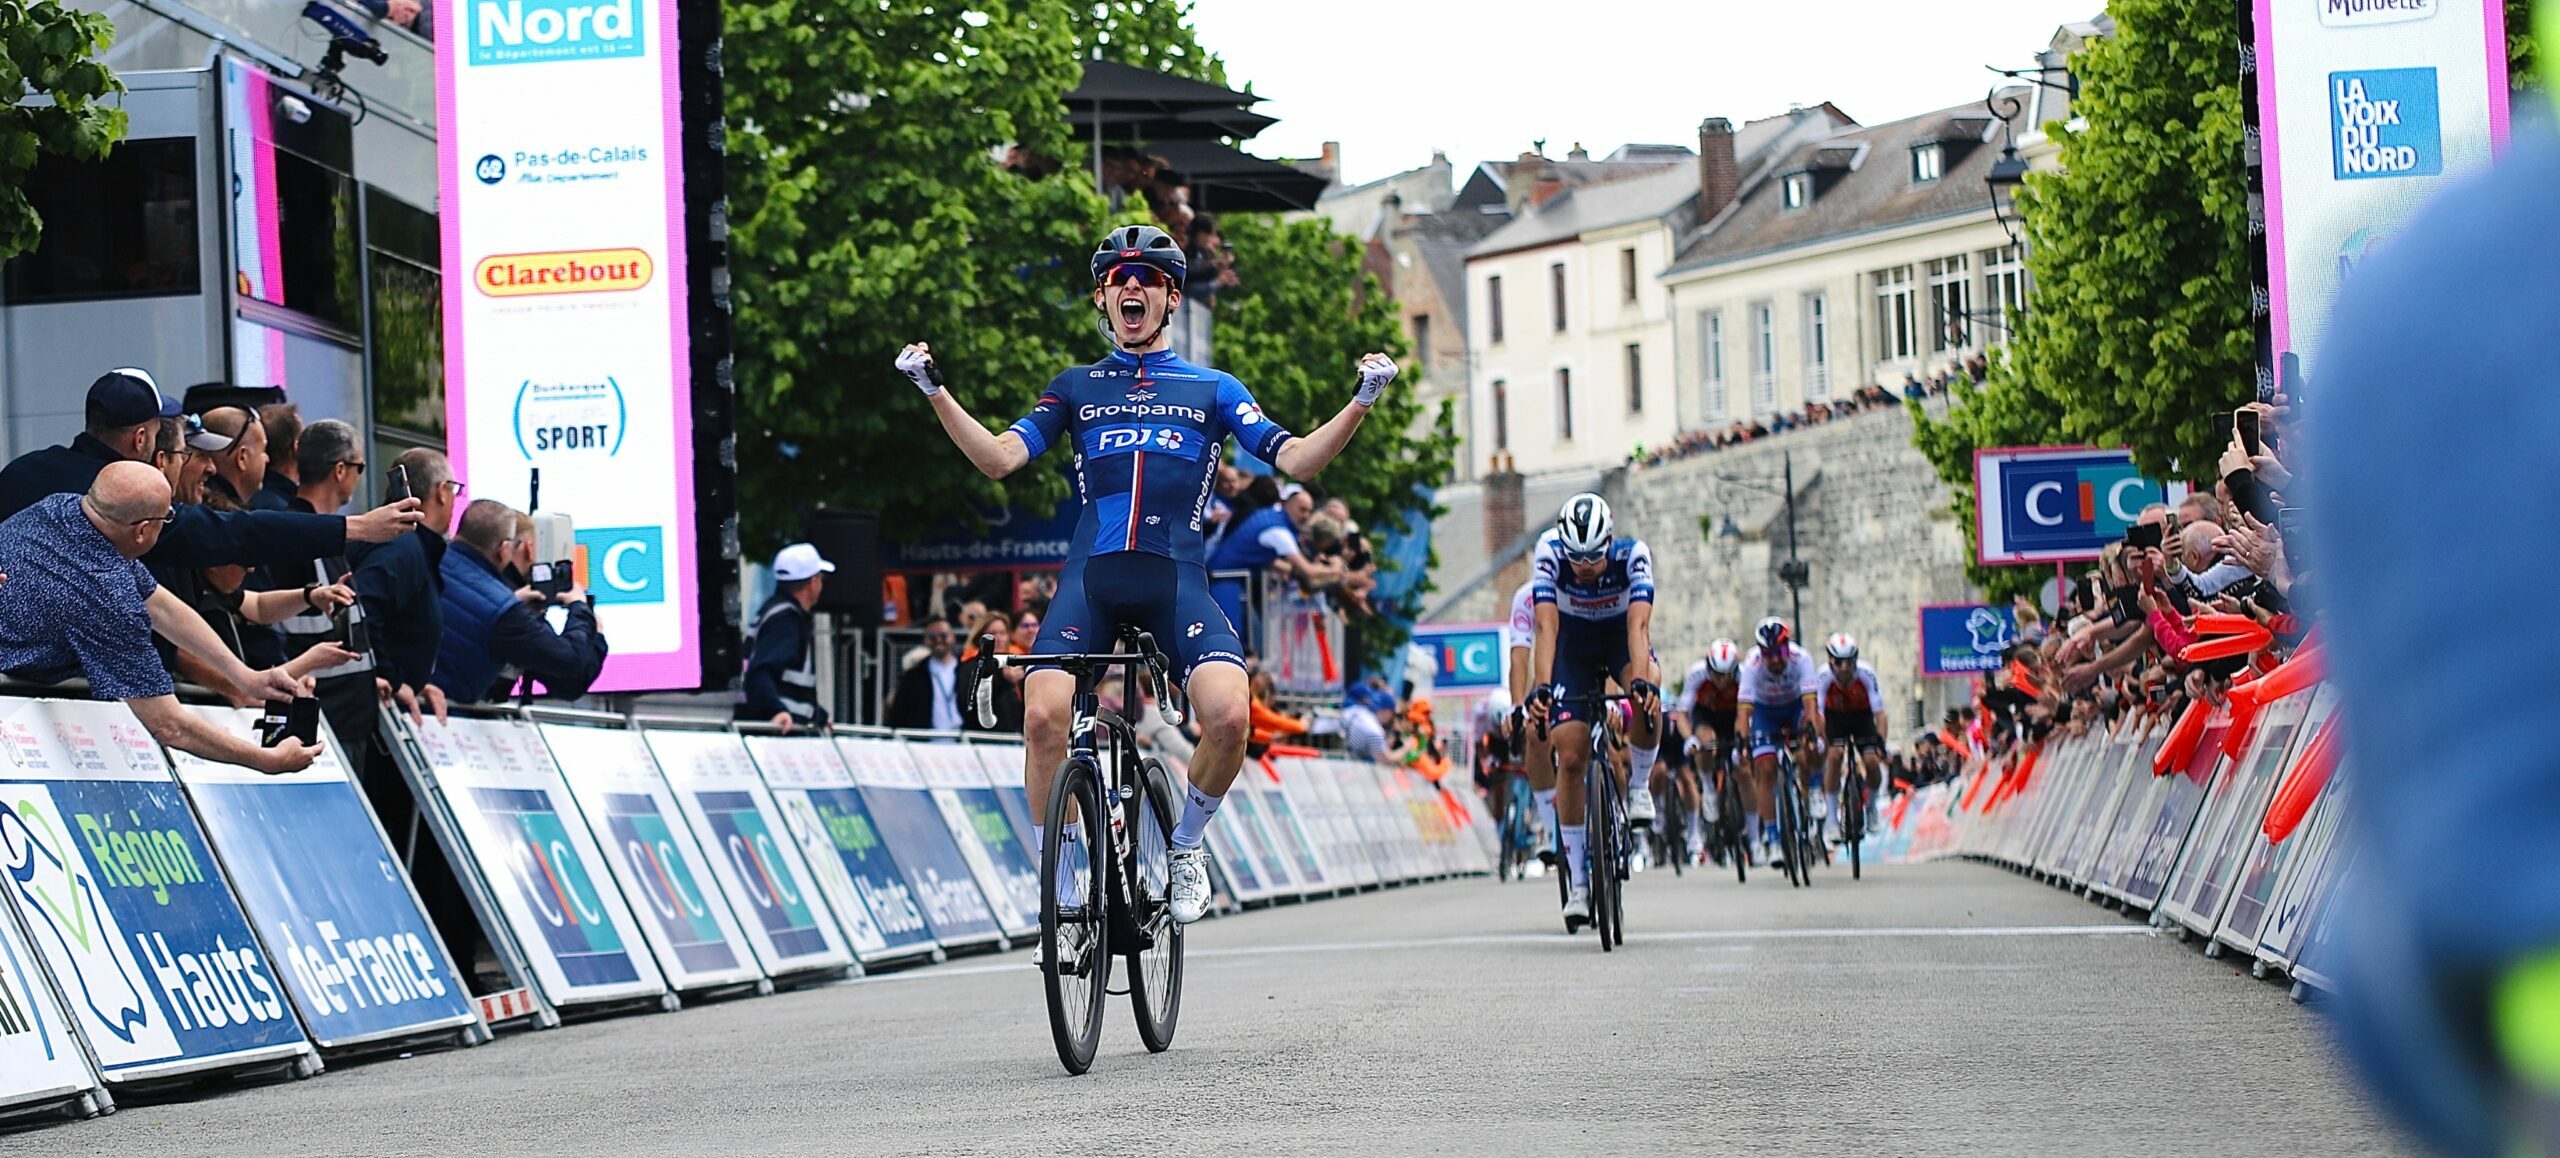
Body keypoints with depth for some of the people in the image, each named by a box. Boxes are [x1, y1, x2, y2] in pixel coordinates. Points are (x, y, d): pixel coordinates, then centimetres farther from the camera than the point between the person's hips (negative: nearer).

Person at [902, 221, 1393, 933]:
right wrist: (934, 391, -2)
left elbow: (1295, 458, 9)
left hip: (1177, 577, -1)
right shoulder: (1077, 388, 20)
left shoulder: (1212, 389, 18)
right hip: (1092, 574, 1)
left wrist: (1361, 402, -5)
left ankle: (1185, 846, 4)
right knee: (1043, 716, -23)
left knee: (1227, 716, -25)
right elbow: (1000, 458, 9)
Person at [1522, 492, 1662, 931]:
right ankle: (1578, 879, -3)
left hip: (1621, 638, 0)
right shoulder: (1550, 554, -29)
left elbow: (1639, 623, -39)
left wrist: (1642, 680, -54)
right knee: (1570, 758, -11)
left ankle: (1638, 786, -8)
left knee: (1647, 694, -36)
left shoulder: (1633, 554, -30)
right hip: (1574, 644, 1)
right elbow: (1547, 626, -34)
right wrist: (1541, 687, -48)